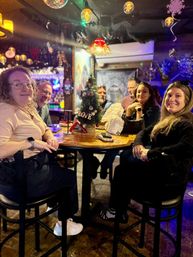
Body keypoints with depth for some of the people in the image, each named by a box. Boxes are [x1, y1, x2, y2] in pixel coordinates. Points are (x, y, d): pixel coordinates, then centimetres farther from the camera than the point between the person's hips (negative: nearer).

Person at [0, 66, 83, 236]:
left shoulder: (29, 107, 9)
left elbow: (45, 129, 18)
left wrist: (50, 138, -4)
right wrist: (31, 143, -27)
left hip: (35, 165, 9)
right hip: (20, 177, -9)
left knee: (63, 168, 23)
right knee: (70, 177, 5)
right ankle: (64, 224, 27)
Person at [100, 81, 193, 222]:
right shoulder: (167, 120, 12)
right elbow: (144, 132, 14)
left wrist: (150, 153, -27)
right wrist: (138, 145, -9)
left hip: (170, 178, -8)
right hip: (159, 169, 8)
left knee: (121, 170, -2)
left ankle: (116, 211, 23)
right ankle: (119, 211, 11)